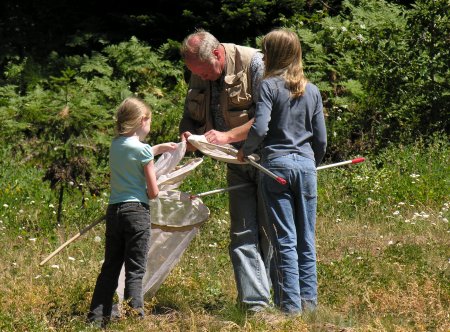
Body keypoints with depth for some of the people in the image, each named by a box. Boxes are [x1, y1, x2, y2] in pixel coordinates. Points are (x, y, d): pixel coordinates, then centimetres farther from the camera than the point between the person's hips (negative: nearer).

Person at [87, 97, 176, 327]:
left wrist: (159, 148, 39)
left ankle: (96, 318, 13)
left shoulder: (116, 145, 9)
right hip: (137, 212, -6)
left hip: (114, 211, 6)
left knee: (110, 268, 13)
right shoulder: (142, 150, -10)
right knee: (135, 271, -3)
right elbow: (154, 192, -7)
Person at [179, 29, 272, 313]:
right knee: (242, 236, -2)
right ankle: (254, 302, -4)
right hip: (238, 165, 6)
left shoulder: (253, 63, -16)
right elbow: (190, 117, 17)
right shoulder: (200, 76, 5)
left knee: (269, 233, -3)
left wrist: (227, 136, -25)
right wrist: (188, 135, -8)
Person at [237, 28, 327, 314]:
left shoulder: (269, 86, -5)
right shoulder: (312, 90, 10)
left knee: (284, 240, -2)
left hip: (277, 164, -4)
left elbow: (260, 129, -17)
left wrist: (245, 151, 1)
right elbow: (321, 139, 11)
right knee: (306, 240, 8)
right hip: (306, 165, 4)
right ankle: (309, 300, 8)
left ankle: (291, 304, -4)